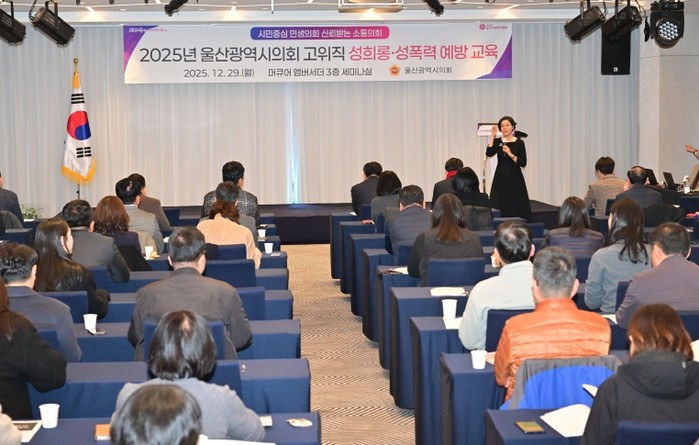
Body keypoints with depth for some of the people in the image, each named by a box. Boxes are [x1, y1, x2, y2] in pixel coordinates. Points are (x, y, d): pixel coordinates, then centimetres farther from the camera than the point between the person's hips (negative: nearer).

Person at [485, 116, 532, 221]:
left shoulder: (519, 143, -1)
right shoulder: (497, 141, 5)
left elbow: (523, 163, -7)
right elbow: (489, 153, -13)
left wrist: (511, 155, -19)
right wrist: (492, 136, -14)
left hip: (515, 178, -2)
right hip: (500, 178, 2)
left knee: (516, 208, -4)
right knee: (499, 207, -2)